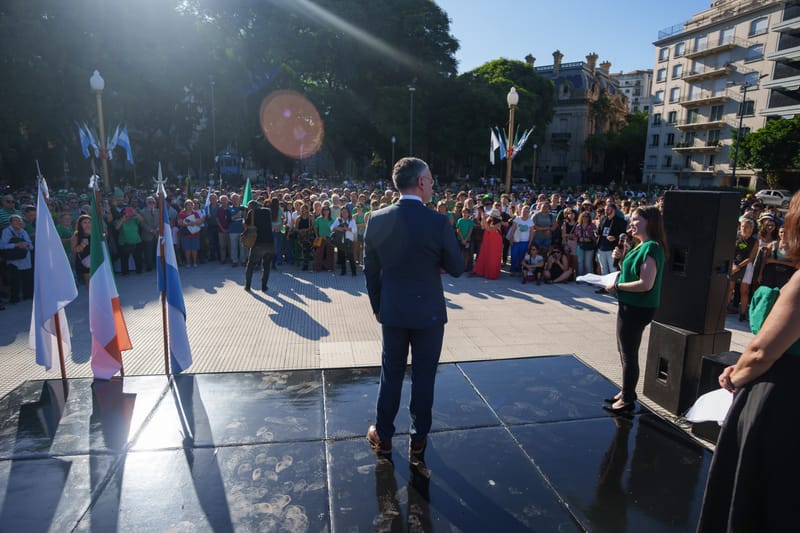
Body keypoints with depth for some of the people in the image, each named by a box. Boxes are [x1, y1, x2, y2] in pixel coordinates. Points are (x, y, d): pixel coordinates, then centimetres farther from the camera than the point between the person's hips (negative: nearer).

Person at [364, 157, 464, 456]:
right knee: (424, 376, 12)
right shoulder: (438, 222, -16)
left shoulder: (377, 220, -6)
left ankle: (383, 437, 29)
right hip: (428, 311, -2)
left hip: (392, 311, 3)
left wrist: (377, 306, 13)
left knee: (391, 374, 16)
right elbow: (457, 268, -8)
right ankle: (418, 440, 28)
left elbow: (370, 270, 1)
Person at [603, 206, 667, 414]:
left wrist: (617, 286, -17)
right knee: (625, 351, 20)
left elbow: (646, 284, -26)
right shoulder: (642, 246, 11)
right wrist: (621, 258, 4)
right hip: (630, 306, 10)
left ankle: (628, 399, 15)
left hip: (638, 308, -10)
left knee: (629, 354, 1)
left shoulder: (651, 247, -20)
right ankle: (627, 392, 35)